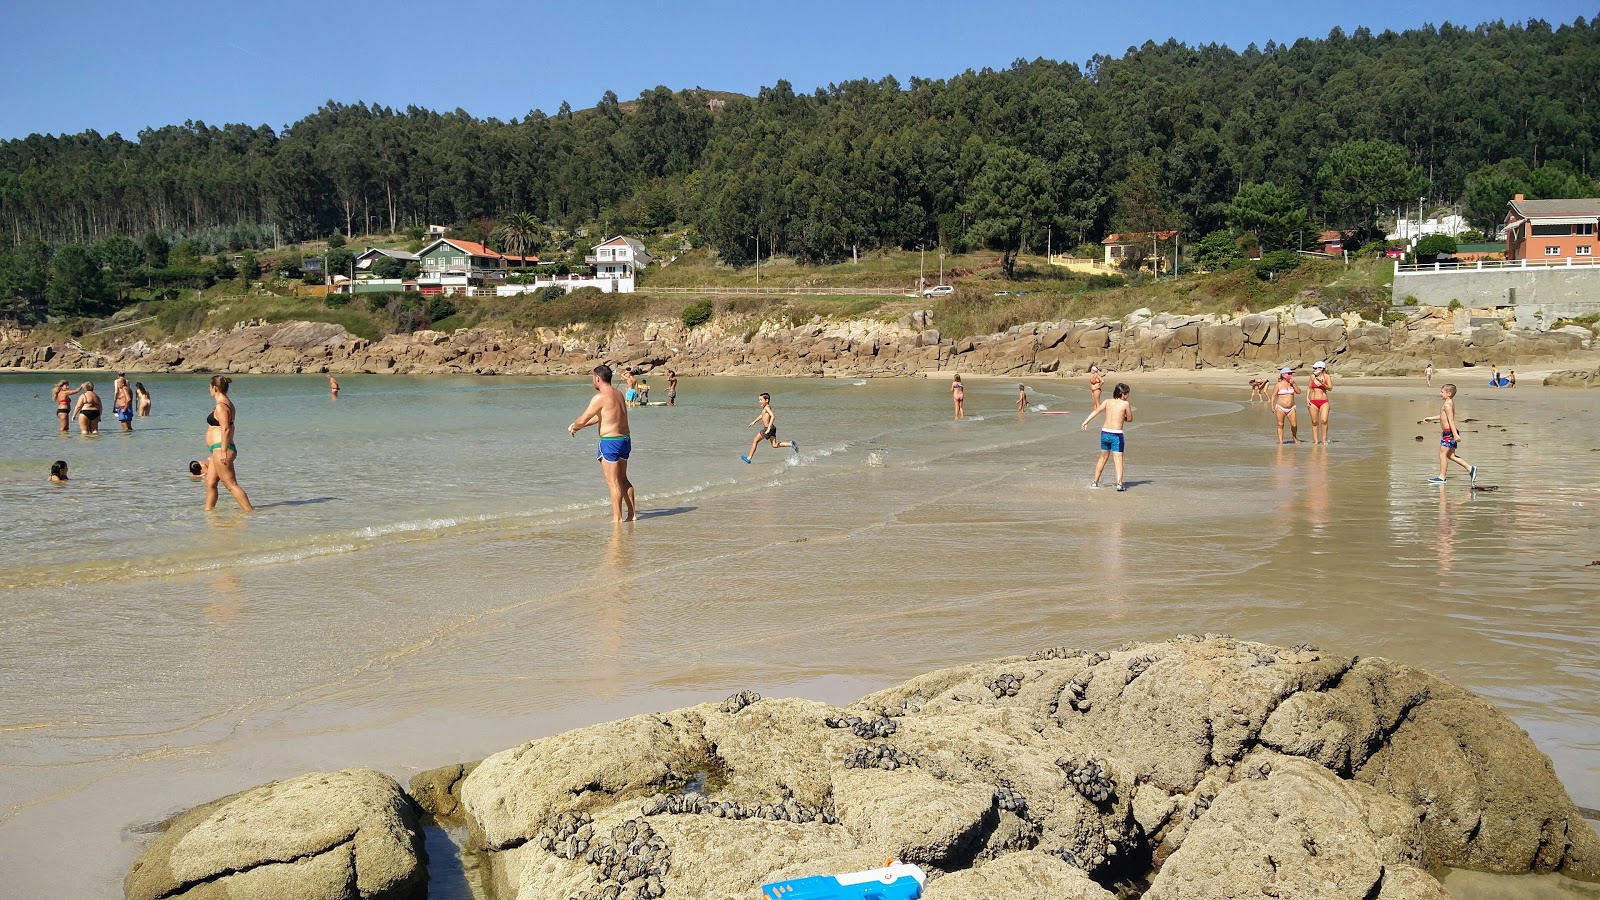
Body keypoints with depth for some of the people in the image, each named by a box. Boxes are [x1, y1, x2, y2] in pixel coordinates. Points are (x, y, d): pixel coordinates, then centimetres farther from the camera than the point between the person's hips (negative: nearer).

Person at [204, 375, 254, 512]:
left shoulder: (220, 406, -14)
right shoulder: (229, 404, 16)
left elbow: (226, 429, -22)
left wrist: (223, 451, -24)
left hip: (220, 449, -11)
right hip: (220, 450, 11)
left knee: (231, 485, -10)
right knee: (210, 483, 14)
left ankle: (250, 511, -12)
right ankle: (208, 510, 20)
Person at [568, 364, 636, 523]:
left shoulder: (600, 397, -15)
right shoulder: (618, 395, 12)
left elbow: (582, 419, -11)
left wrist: (574, 427, 11)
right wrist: (579, 426, 27)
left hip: (610, 442, -9)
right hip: (625, 439, 9)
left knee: (613, 483, -2)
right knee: (622, 479, 19)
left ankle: (617, 518, 2)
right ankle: (632, 514, 22)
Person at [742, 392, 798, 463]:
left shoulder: (767, 407, -15)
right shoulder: (765, 407, 14)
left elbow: (773, 416, -29)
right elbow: (762, 415, 32)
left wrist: (769, 427, -34)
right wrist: (754, 422, 36)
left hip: (768, 428, -9)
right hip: (772, 428, 9)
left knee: (755, 441, 2)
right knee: (775, 445, 7)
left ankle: (749, 458, 8)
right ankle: (791, 444, -4)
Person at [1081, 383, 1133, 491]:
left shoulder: (1108, 402, 5)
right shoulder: (1125, 404, -5)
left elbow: (1096, 411, -4)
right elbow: (1130, 419, 4)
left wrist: (1086, 422, -7)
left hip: (1105, 433, 5)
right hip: (1116, 435, -5)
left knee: (1103, 458, 19)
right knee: (1118, 460, -4)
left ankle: (1095, 482, 25)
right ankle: (1119, 483, -18)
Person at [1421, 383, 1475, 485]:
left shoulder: (1447, 404, -15)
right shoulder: (1451, 402, 15)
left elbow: (1451, 420, -22)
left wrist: (1455, 434, -27)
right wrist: (1432, 418, 38)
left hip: (1448, 433, -10)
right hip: (1450, 433, 10)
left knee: (1442, 454, -5)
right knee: (1450, 455, 14)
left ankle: (1441, 477, -3)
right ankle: (1470, 468, 13)